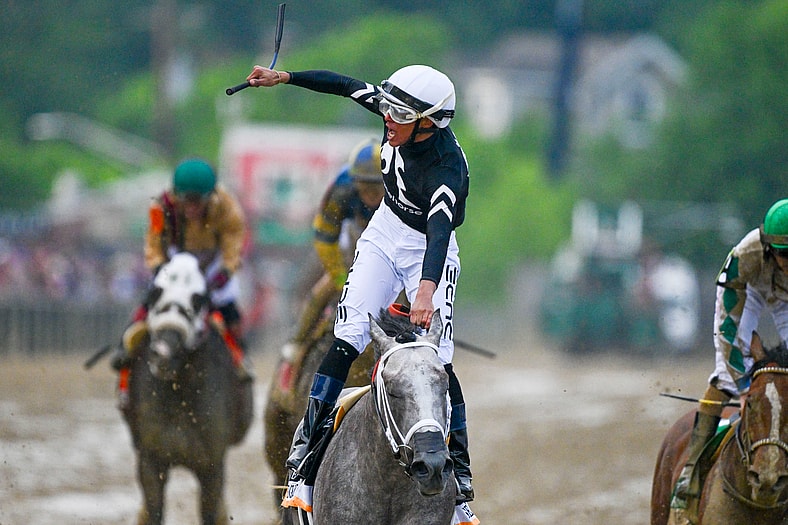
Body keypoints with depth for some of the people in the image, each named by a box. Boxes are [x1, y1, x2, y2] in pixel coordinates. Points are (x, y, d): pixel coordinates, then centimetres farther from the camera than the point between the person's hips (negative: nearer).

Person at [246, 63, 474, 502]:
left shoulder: (447, 170, -34)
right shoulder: (397, 110, -17)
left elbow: (440, 234, -48)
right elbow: (346, 85, 0)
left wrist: (426, 292, -63)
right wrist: (282, 77, 2)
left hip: (428, 252, -5)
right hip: (385, 232, 5)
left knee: (436, 360, -14)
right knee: (347, 339, -8)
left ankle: (460, 469, -2)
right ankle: (306, 447, -8)